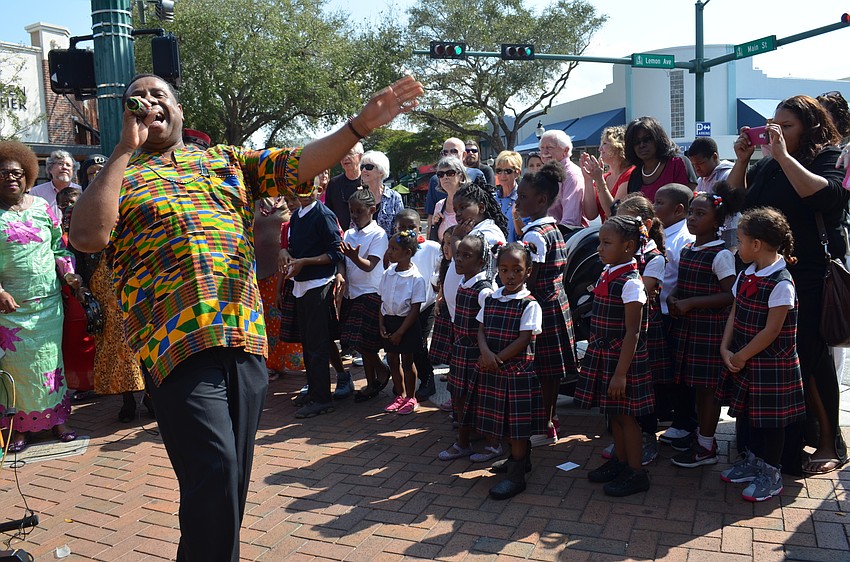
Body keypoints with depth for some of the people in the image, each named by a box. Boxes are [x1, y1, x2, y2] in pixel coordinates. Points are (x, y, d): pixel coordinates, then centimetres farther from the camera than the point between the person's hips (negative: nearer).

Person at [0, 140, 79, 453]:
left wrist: (69, 274, -1)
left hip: (48, 303, 2)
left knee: (49, 361, 7)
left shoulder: (41, 207, 8)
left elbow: (59, 245, 13)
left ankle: (56, 420, 18)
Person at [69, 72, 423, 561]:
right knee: (214, 472, -14)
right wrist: (125, 150, -3)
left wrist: (362, 124, -4)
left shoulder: (227, 162, 21)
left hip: (246, 340, 4)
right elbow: (88, 236, -7)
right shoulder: (119, 176, 12)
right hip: (177, 342, -4)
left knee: (232, 478, 12)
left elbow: (298, 163, 9)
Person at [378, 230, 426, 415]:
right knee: (392, 359, 14)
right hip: (389, 321, 6)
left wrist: (400, 332, -16)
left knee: (407, 361, 4)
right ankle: (400, 396, 30)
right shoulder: (387, 274, 3)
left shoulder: (416, 278, -15)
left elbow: (415, 309, -15)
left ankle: (411, 398, 20)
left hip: (407, 324, -6)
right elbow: (383, 301, 9)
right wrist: (381, 324, -2)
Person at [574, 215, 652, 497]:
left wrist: (620, 373, -21)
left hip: (622, 357, -8)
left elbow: (632, 333, -20)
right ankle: (620, 461, 34)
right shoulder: (607, 274, 6)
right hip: (604, 355, 8)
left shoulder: (630, 283, -20)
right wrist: (596, 355, 17)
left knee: (625, 414, 3)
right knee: (614, 412, 19)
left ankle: (636, 473, 17)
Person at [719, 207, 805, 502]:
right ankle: (752, 461, 36)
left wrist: (741, 356, -13)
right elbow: (735, 314, 6)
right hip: (746, 361, 8)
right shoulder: (746, 275, 4)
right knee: (750, 413, 19)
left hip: (771, 365, -8)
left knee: (770, 419, 5)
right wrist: (726, 349, -3)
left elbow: (772, 331, -20)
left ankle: (770, 475, 20)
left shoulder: (781, 283, -21)